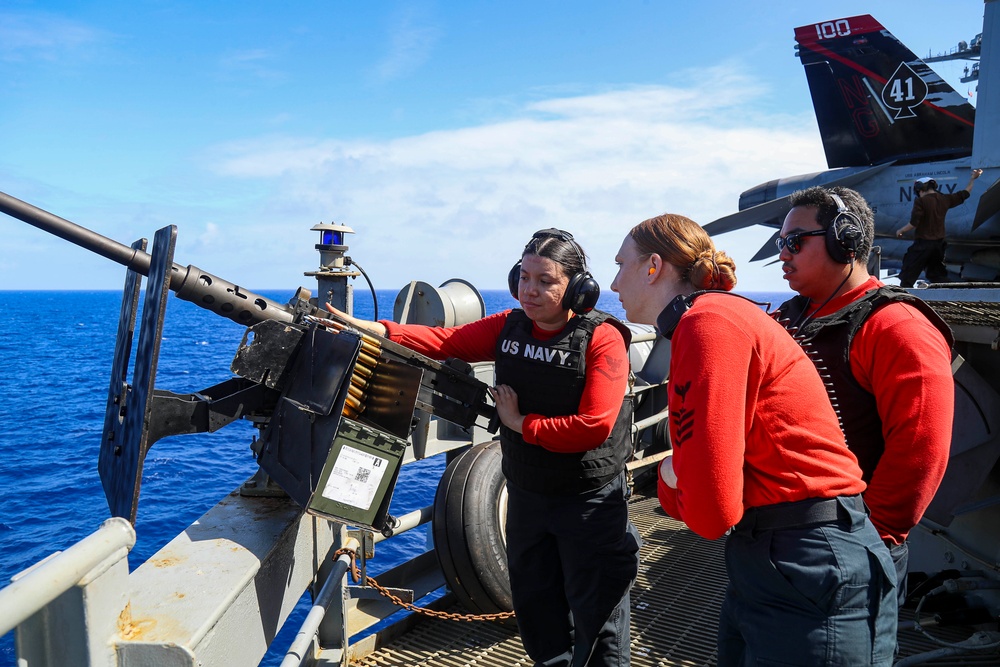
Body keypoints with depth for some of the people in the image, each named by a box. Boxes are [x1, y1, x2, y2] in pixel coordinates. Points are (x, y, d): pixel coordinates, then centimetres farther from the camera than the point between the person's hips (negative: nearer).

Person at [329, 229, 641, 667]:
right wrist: (363, 328, -18)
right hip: (525, 494, 6)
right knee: (533, 602, 22)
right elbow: (444, 341, -7)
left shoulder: (602, 338, -18)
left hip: (590, 500, -5)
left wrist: (520, 422, -16)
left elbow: (593, 428, -25)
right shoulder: (509, 326, -1)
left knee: (597, 612, 10)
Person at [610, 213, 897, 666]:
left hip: (809, 578, -9)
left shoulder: (707, 322, -18)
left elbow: (711, 513, -24)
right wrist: (673, 481, -10)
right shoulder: (707, 319, 11)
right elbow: (681, 502, 11)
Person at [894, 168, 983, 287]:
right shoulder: (944, 199, 4)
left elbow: (913, 223, -17)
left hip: (922, 243, -6)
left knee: (907, 277, -1)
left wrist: (900, 231, -1)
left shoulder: (920, 201, -14)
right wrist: (972, 179, 31)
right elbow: (964, 194, 19)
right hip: (939, 243, 7)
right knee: (939, 276, 17)